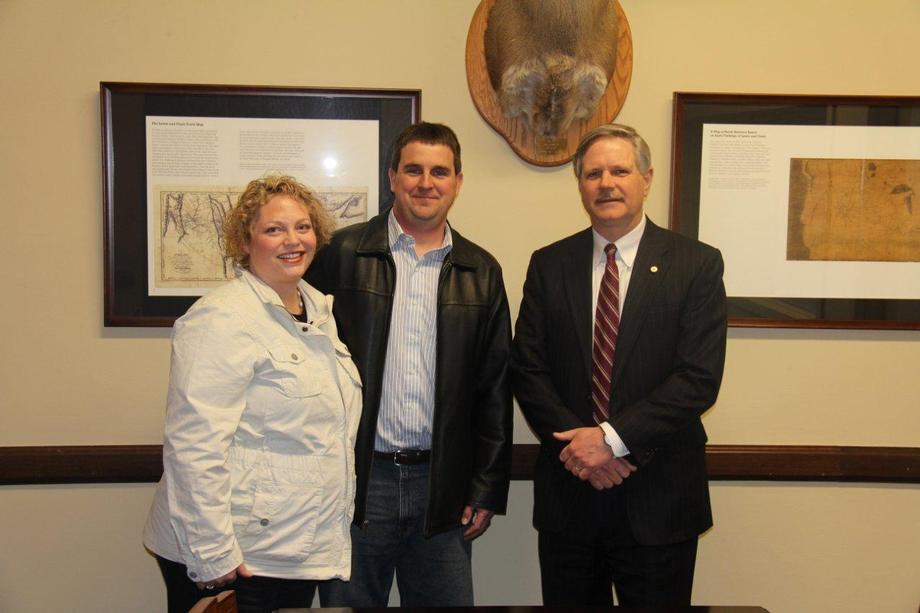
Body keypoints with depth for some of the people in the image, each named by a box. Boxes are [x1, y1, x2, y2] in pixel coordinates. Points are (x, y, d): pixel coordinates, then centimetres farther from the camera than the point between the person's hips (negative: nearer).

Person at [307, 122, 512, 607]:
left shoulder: (481, 272, 6)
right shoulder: (342, 253, -2)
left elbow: (494, 388, 8)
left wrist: (487, 490, 6)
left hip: (443, 485, 2)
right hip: (356, 480, -2)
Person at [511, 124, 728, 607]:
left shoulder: (697, 265, -3)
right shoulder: (548, 265, 5)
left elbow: (700, 378, -11)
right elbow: (526, 369, 1)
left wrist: (613, 438, -17)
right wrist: (579, 444, -12)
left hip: (658, 500, -2)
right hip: (567, 497, 2)